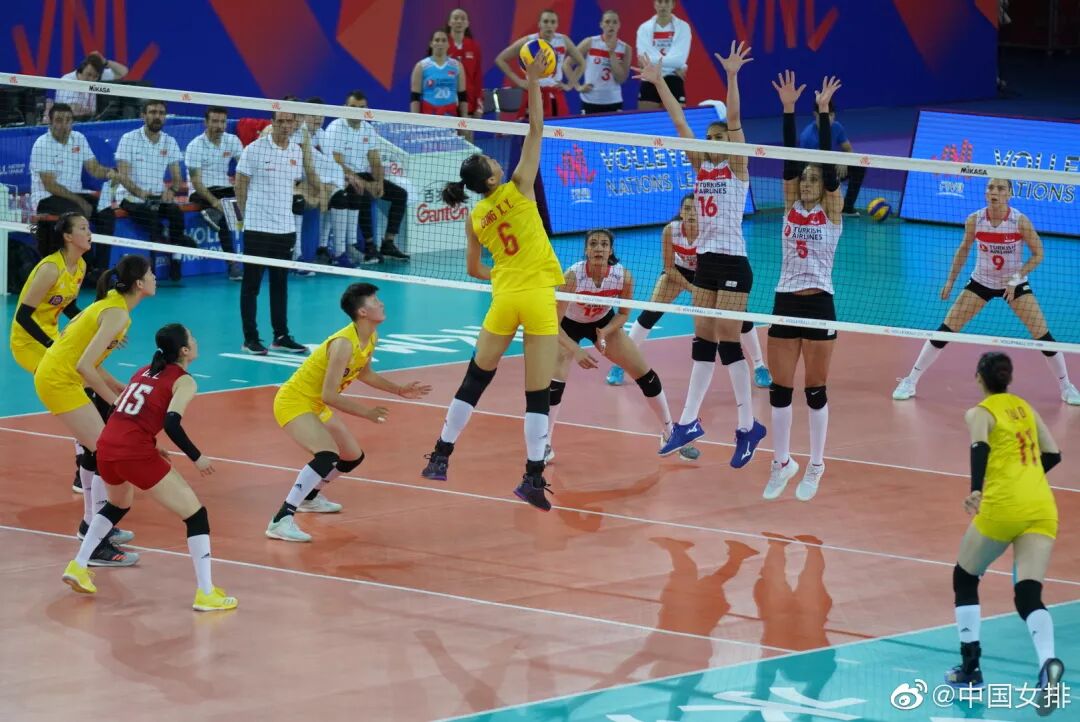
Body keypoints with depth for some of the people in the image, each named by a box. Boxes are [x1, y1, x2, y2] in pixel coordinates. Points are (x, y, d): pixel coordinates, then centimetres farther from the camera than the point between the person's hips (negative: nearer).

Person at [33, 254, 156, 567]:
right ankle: (96, 546, -12)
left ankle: (92, 523, 35)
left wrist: (122, 390, 6)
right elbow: (85, 366, -24)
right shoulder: (117, 314, -18)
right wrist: (114, 400, -17)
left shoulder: (112, 304, 10)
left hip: (56, 374, 10)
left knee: (94, 448, 22)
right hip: (59, 381, -10)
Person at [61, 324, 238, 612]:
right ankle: (206, 593, -4)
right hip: (134, 454, -7)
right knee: (196, 514, 2)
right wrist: (197, 458, -5)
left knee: (118, 505, 37)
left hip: (106, 447, 7)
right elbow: (172, 423, -15)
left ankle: (78, 567, 34)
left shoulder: (145, 371, 21)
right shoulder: (184, 381, -1)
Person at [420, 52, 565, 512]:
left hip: (504, 299, 4)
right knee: (538, 392, -2)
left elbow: (474, 269, 15)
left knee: (475, 380, 17)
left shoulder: (475, 217, 6)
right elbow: (535, 130, -6)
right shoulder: (517, 189, -6)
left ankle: (440, 458, 18)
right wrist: (533, 81, -4)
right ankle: (533, 478, -5)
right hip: (538, 298, -4)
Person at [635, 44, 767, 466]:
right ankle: (688, 422, 10)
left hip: (732, 264, -7)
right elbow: (679, 122, 8)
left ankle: (748, 426, 0)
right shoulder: (701, 167, 10)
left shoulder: (737, 168, -5)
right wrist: (657, 82, 4)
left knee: (727, 341, -7)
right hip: (706, 262, 7)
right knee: (703, 341, 9)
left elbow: (734, 121, -17)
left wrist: (731, 77, -28)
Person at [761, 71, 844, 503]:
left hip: (818, 305, -4)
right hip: (785, 303, 4)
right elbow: (791, 160, 0)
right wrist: (789, 109, -7)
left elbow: (827, 162, -9)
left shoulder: (831, 213, 0)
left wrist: (824, 113, -14)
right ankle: (782, 463, 18)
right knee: (780, 389, 5)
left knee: (815, 390, 2)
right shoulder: (791, 207, 9)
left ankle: (815, 467, 12)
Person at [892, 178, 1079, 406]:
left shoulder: (1020, 222, -22)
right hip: (981, 282, 1)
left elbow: (1038, 254, -10)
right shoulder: (974, 220, -16)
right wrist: (951, 280, 1)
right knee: (945, 330, -6)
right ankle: (910, 381, 6)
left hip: (1014, 285, -1)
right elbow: (963, 249, 3)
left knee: (1042, 334, -8)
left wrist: (1016, 279, -20)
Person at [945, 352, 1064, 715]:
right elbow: (1052, 455, 22)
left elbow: (980, 448, -15)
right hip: (1043, 507, 4)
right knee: (1029, 595, -6)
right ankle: (1047, 661, -35)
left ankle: (970, 666, 17)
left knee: (964, 578, 19)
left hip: (1003, 506, -4)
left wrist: (976, 490, -28)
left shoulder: (980, 413, 5)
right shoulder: (1026, 409, 20)